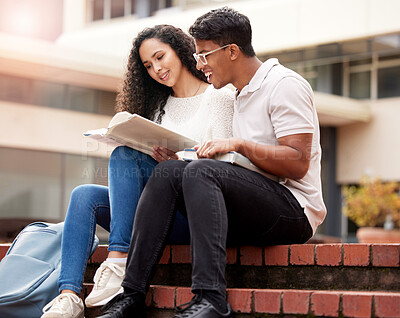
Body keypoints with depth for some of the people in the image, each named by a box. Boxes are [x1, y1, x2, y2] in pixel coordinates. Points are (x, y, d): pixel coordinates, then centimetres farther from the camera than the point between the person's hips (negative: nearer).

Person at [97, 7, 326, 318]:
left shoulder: (285, 84, -5)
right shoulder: (240, 96, 22)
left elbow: (298, 164, -14)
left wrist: (239, 144, -20)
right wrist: (176, 156, 4)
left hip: (294, 210, -8)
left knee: (201, 171, -28)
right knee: (168, 171, -10)